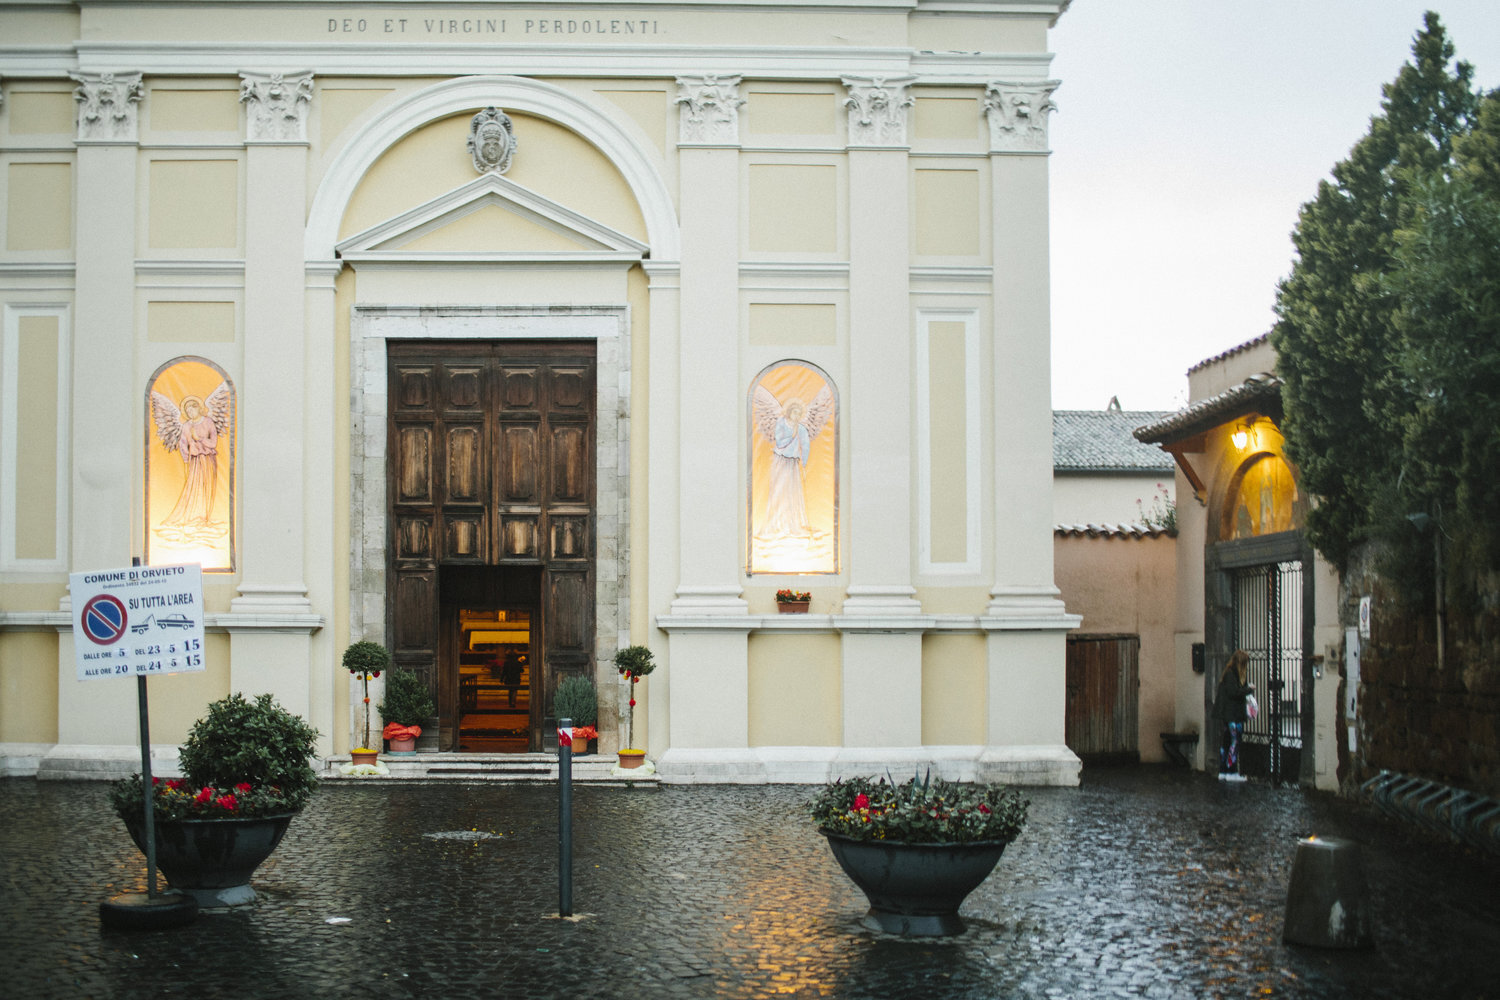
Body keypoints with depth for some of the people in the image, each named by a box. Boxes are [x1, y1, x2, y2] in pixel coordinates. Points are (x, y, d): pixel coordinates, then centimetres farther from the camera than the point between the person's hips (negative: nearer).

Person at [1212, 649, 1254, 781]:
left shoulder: (1228, 672, 15)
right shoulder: (1231, 674, -13)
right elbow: (1234, 692, -20)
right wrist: (1249, 689, -8)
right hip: (1231, 714, -10)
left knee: (1225, 743, 11)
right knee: (1234, 742, -6)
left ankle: (1223, 771, 14)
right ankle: (1231, 772, -5)